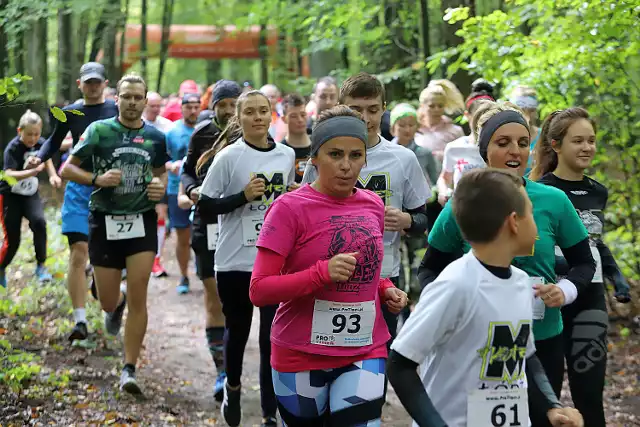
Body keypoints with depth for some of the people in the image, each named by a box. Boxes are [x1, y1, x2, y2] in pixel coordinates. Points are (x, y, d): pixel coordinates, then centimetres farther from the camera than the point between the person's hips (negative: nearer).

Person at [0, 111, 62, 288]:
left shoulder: (41, 144, -8)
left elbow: (47, 158, 15)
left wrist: (53, 176, -1)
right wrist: (34, 171, -51)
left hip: (31, 195, 4)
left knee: (39, 222, -26)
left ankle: (41, 266, -13)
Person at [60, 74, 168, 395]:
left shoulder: (155, 137, 5)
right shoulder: (99, 130, -3)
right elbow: (67, 169, 0)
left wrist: (160, 187, -2)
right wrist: (97, 178, -17)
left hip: (142, 222, 1)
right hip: (105, 223, -1)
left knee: (138, 298, -8)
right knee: (107, 302, 6)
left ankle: (129, 369, -1)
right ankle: (116, 305, 46)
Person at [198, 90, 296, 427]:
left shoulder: (287, 155, 4)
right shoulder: (228, 157, -9)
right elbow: (205, 208, -10)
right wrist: (243, 196, -21)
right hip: (235, 262, -2)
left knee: (273, 340, -2)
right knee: (237, 332, 15)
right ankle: (233, 388, 42)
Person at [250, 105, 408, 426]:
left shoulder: (372, 205, 6)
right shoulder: (290, 208, -12)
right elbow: (258, 291, -17)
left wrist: (385, 290, 2)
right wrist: (322, 273, -28)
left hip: (366, 353, 4)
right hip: (301, 356, -3)